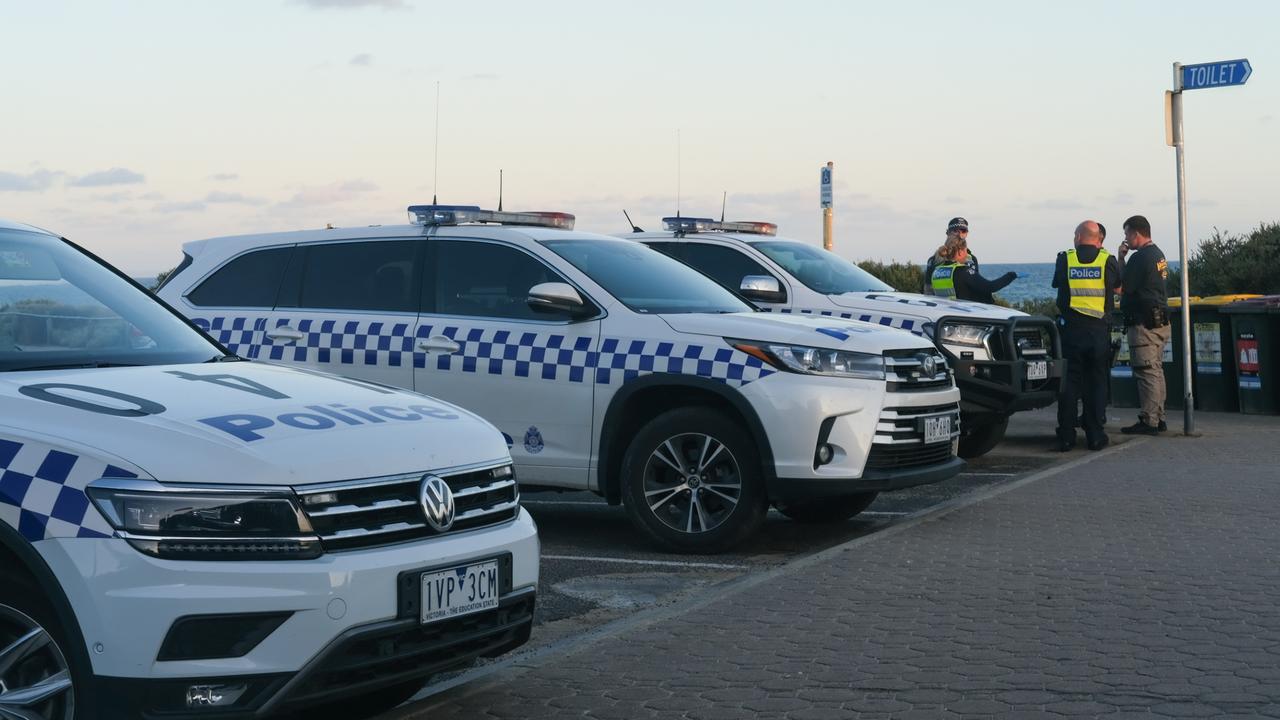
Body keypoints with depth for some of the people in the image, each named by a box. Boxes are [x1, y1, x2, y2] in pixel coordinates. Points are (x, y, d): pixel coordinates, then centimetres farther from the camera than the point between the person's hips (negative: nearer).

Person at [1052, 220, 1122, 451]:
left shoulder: (1065, 259, -2)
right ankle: (1095, 434, 6)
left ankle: (1066, 436, 4)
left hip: (1070, 328, 0)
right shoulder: (1108, 260, -2)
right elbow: (1118, 287, 14)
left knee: (1068, 382, 4)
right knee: (1097, 382, 8)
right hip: (1099, 329, 0)